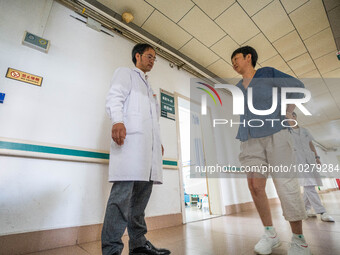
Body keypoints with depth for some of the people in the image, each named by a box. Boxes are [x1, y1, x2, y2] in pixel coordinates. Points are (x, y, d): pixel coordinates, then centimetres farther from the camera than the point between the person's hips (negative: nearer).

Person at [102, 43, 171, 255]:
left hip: (149, 142, 8)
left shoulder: (148, 86, 37)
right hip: (130, 136, -7)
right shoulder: (125, 73, 17)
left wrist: (158, 141, 18)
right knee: (123, 192, -12)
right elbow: (115, 97, -2)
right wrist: (117, 121, -21)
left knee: (142, 192, 6)